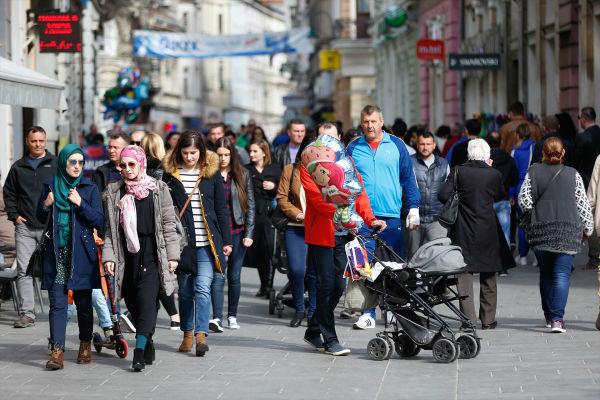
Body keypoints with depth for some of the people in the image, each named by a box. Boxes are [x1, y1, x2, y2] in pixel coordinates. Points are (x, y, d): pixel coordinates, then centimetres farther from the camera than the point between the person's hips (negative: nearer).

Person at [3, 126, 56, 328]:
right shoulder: (18, 167, 13)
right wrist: (14, 215, 6)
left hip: (51, 226, -2)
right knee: (24, 271, -4)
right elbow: (9, 193, 19)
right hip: (25, 227, 2)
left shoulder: (56, 164, 5)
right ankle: (26, 314, -4)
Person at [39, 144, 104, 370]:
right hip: (56, 252, 1)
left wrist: (80, 203, -15)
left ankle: (85, 345, 24)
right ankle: (57, 352, -11)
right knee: (57, 303, -6)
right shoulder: (50, 186, 7)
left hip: (81, 253, -1)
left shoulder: (89, 188, 2)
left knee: (83, 301, 7)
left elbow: (99, 220, -3)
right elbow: (41, 218, 16)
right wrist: (46, 205, -5)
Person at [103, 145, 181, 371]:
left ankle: (139, 351, -17)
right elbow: (110, 228, 9)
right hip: (127, 257, 3)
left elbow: (169, 225, 4)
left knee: (146, 301, -13)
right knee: (132, 302, 4)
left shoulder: (158, 190, 3)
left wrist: (172, 255, -1)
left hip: (152, 257, -3)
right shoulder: (114, 192, 9)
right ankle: (148, 345, 19)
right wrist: (108, 256, -1)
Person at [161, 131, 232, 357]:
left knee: (202, 288, -13)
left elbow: (222, 209, 7)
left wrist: (226, 241, 4)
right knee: (185, 290, 9)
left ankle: (201, 334, -16)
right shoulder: (170, 174, 4)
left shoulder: (212, 173, 4)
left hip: (207, 242, -1)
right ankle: (187, 334, 19)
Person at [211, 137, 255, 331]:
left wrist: (249, 233, 1)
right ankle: (216, 318, -16)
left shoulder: (243, 175, 5)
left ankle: (232, 316, 20)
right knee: (218, 276, -10)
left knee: (234, 276, 8)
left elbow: (250, 205, 7)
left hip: (237, 232, 2)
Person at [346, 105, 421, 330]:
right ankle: (368, 313, -1)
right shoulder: (354, 148, 7)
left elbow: (408, 177, 8)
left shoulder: (396, 145, 6)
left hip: (392, 215, 0)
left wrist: (414, 208, 2)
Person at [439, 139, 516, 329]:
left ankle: (469, 319, -3)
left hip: (463, 232, -1)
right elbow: (501, 195, 11)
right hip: (488, 233, 1)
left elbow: (443, 195, -12)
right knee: (488, 278, 13)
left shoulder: (458, 172, -8)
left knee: (464, 276, 4)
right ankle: (488, 319, 16)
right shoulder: (494, 174, -6)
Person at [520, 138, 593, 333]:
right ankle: (557, 319, -15)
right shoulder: (572, 174, 0)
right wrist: (587, 229, 14)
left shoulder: (533, 172, 1)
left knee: (546, 273, 15)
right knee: (562, 274, -4)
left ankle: (549, 316, 21)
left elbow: (524, 200, -3)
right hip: (568, 231, -1)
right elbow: (583, 204, 2)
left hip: (540, 230, 1)